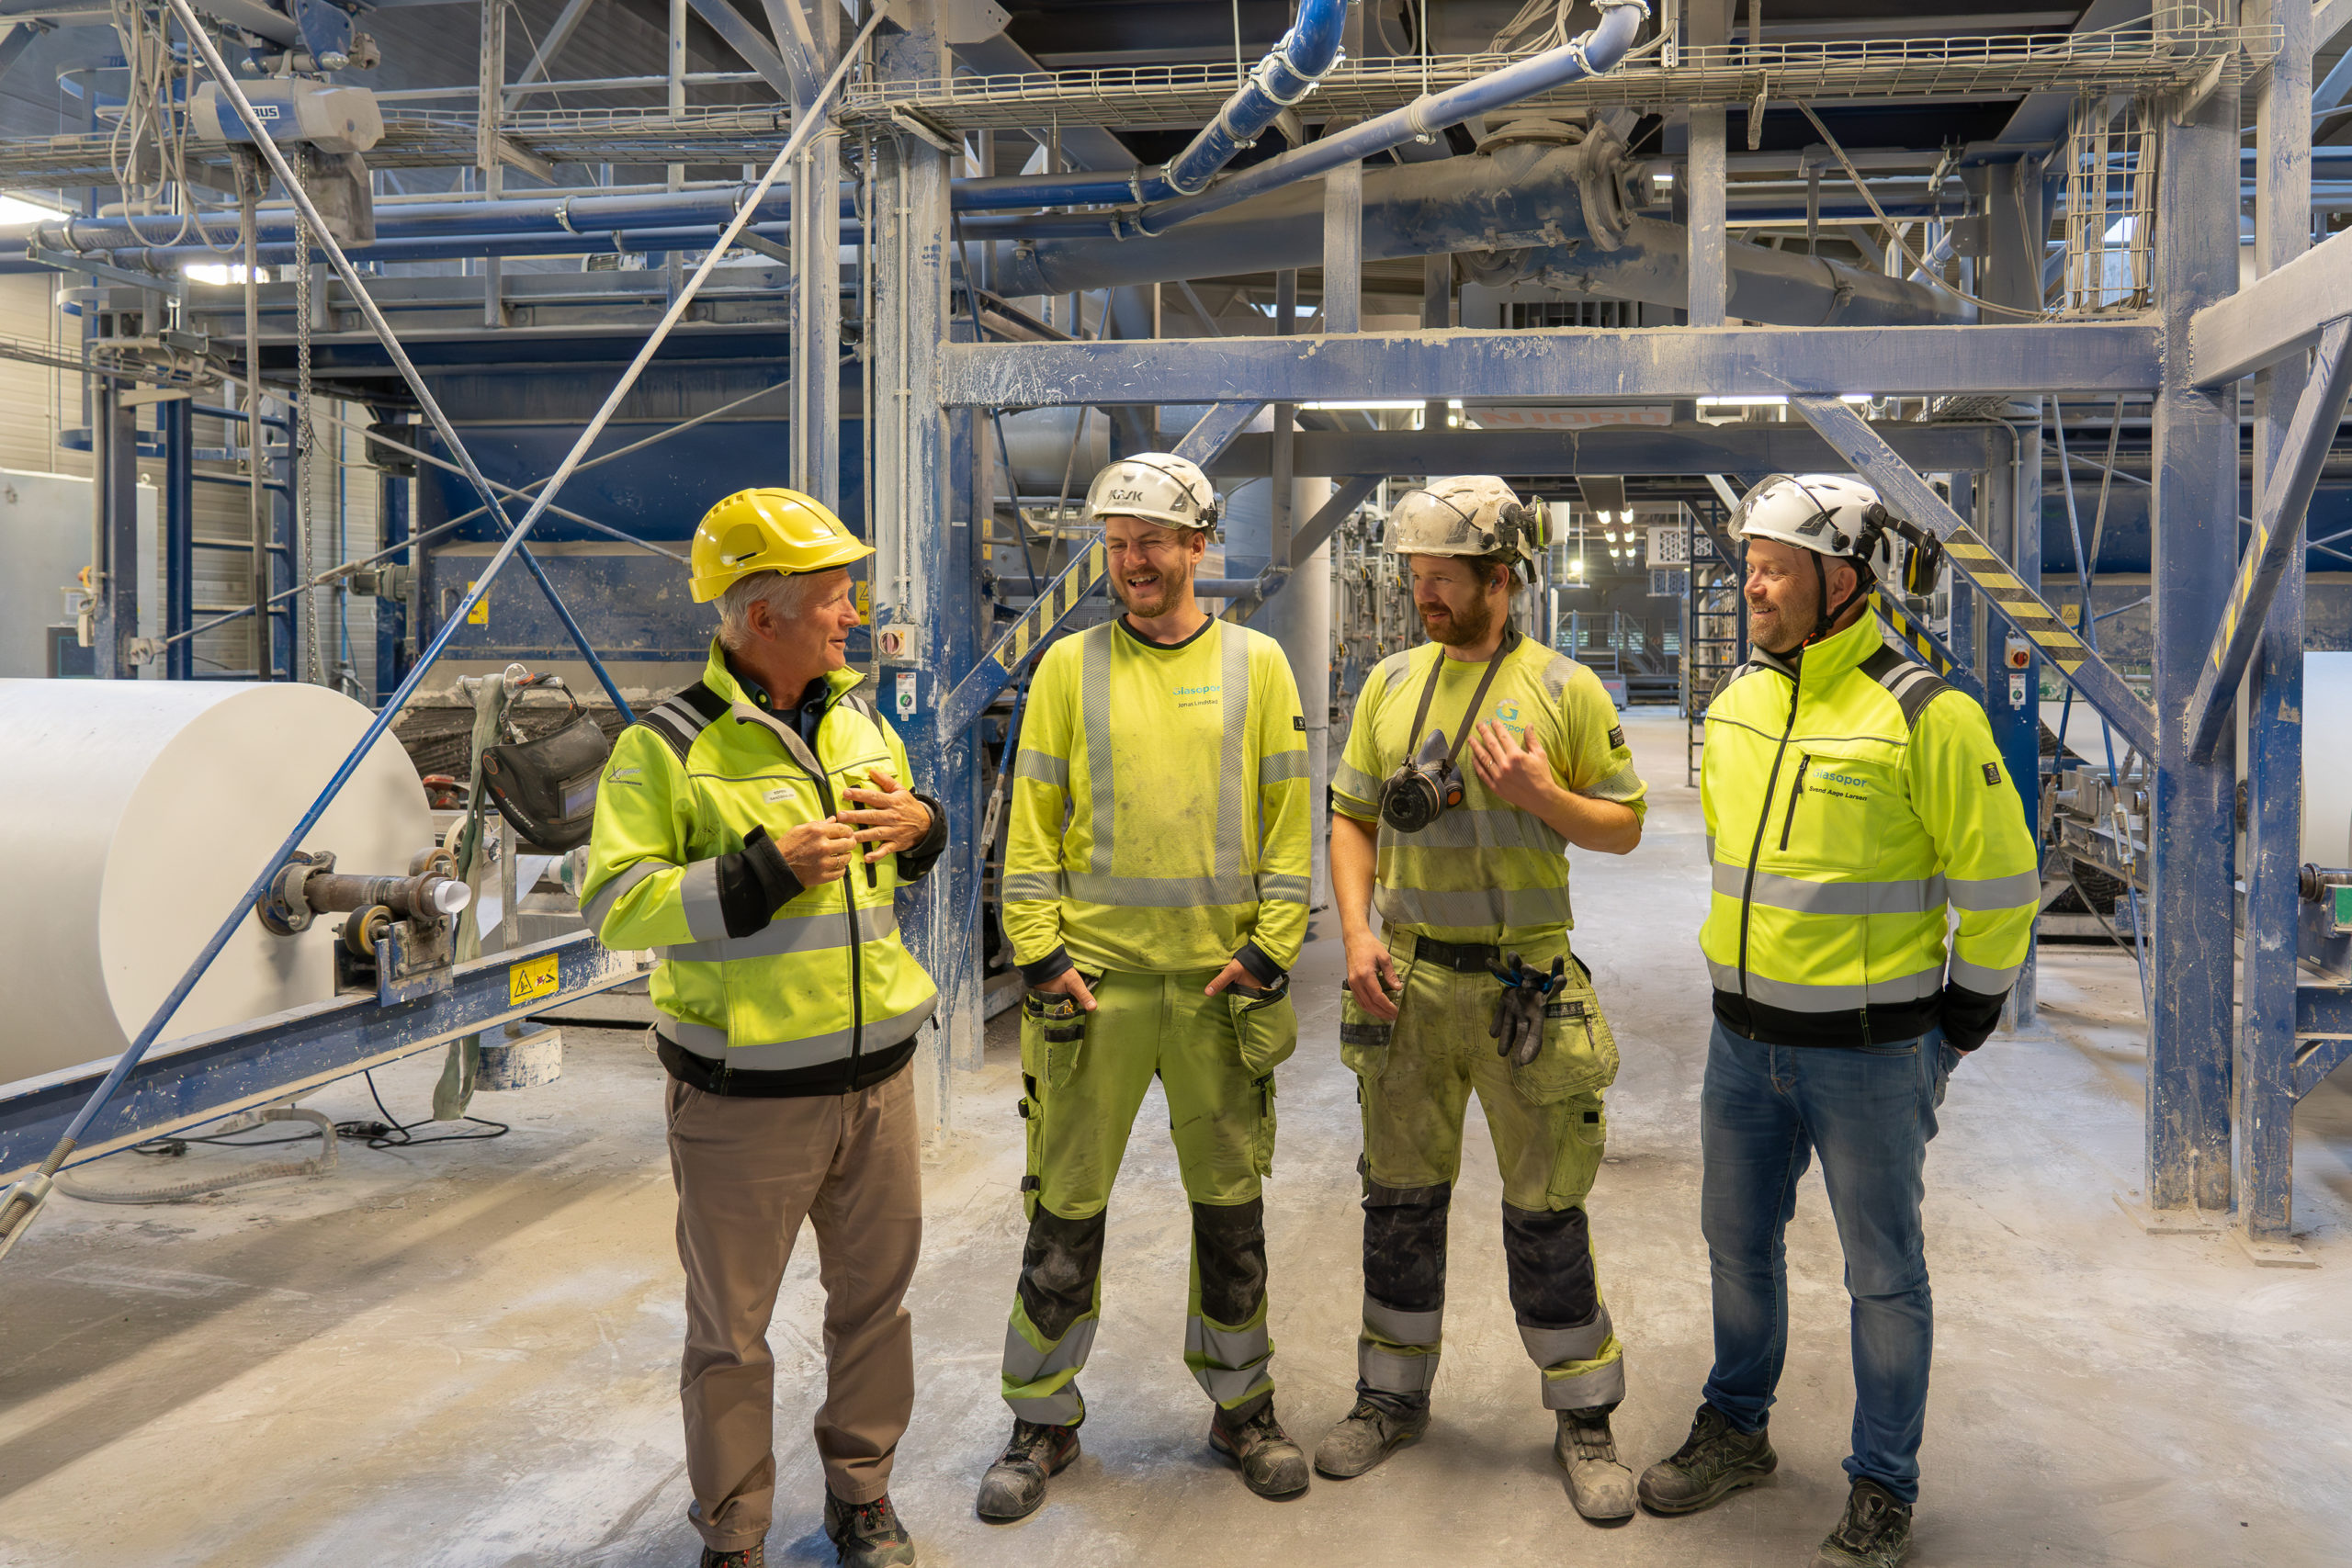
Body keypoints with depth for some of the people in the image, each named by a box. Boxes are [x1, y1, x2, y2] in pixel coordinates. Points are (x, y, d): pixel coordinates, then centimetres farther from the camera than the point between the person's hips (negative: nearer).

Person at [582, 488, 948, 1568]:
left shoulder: (859, 722, 8)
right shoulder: (668, 747, -12)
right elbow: (614, 905, -16)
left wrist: (922, 828, -2)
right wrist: (769, 868, -23)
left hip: (876, 1074, 6)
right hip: (745, 1098, -5)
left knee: (874, 1295, 17)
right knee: (730, 1328, 9)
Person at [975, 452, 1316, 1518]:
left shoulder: (1255, 663, 4)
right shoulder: (1071, 665, 4)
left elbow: (1289, 820, 3)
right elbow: (1032, 821, 3)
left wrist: (1268, 951, -5)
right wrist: (1039, 953, -5)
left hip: (1221, 983, 1)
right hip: (1094, 979, 0)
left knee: (1231, 1208, 12)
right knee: (1065, 1209, 5)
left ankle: (1241, 1407, 29)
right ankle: (1043, 1422, 22)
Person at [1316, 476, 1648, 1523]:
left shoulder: (1564, 689, -4)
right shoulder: (1392, 683, 6)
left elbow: (1624, 829, 0)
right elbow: (1351, 816, 9)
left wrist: (1542, 794, -18)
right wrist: (1357, 934, -3)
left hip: (1522, 984, -3)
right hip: (1406, 981, 3)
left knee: (1545, 1210, 5)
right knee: (1401, 1197, 13)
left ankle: (1584, 1419, 22)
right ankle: (1393, 1397, 29)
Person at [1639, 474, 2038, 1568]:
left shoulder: (1924, 716, -16)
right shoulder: (1736, 702, 4)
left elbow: (2001, 884, -10)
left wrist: (1958, 1026, -4)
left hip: (1868, 1055, -6)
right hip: (1743, 1040, 6)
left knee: (1883, 1273, 9)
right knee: (1739, 1243, 19)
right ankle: (1735, 1434, 39)